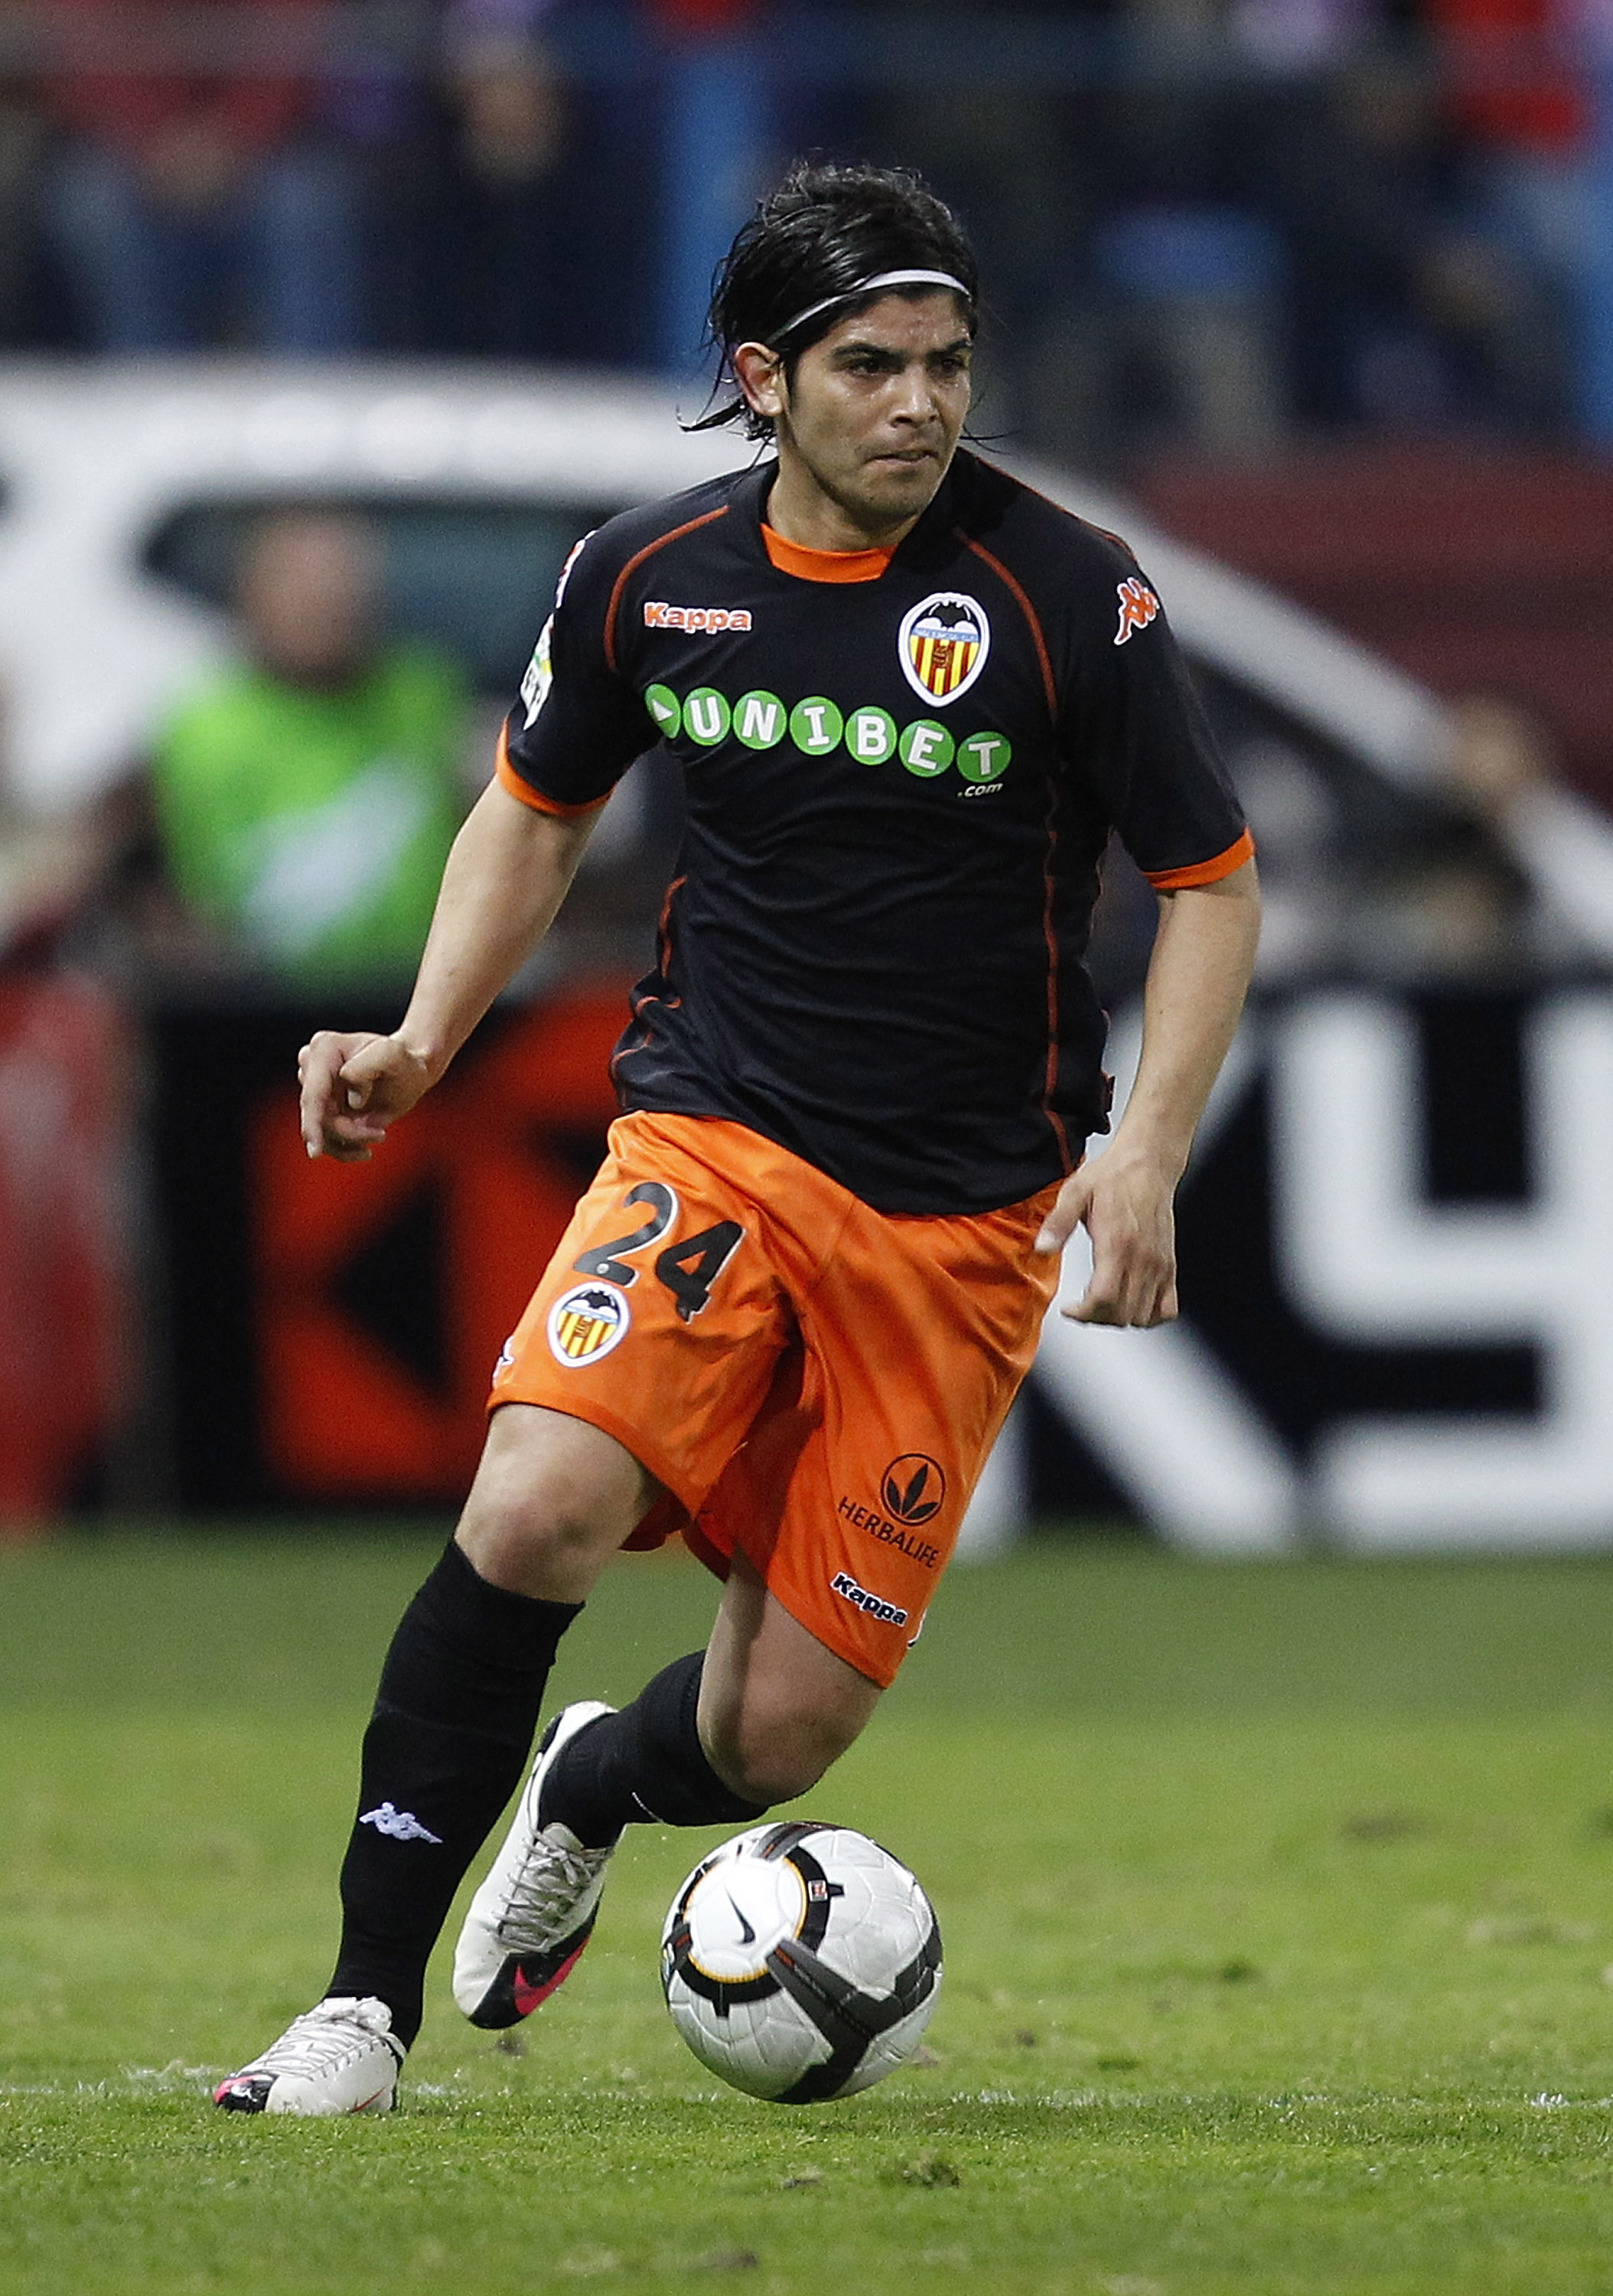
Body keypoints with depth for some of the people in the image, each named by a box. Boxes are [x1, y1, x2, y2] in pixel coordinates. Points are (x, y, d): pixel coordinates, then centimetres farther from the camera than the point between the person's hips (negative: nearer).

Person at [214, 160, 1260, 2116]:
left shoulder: (1069, 595, -11)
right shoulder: (648, 577, -2)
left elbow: (1212, 882, -2)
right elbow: (537, 806, 16)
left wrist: (1147, 1151, -15)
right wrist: (424, 1042, 2)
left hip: (965, 1213, -1)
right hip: (711, 1142, 1)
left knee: (775, 1737, -2)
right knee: (537, 1506, -27)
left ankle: (593, 1787, 37)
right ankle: (366, 2007, -17)